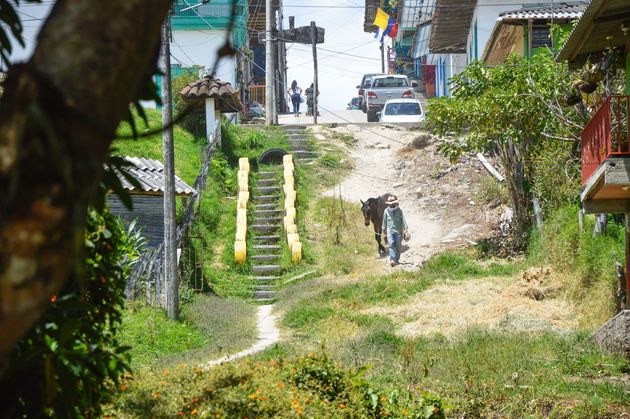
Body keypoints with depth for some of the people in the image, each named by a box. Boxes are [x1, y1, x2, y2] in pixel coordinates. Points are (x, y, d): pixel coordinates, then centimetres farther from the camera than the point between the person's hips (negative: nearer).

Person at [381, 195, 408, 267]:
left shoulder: (399, 211, -1)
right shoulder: (386, 211, 1)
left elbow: (403, 221, -1)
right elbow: (384, 222, 9)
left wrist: (406, 231, -8)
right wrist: (384, 232, 12)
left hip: (398, 231, 0)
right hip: (390, 231, 0)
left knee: (398, 245, 3)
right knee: (391, 245, -15)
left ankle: (397, 259, 18)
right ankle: (392, 260, -21)